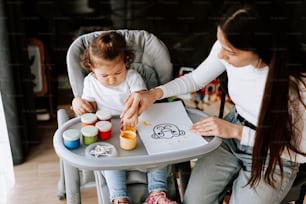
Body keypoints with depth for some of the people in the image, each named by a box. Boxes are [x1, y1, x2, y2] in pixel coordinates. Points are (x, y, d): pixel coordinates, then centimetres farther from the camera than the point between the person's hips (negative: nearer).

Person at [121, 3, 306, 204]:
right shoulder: (229, 46, -20)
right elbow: (196, 79, -1)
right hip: (231, 134, 3)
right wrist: (155, 93, -17)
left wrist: (236, 131, -25)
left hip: (274, 156, -2)